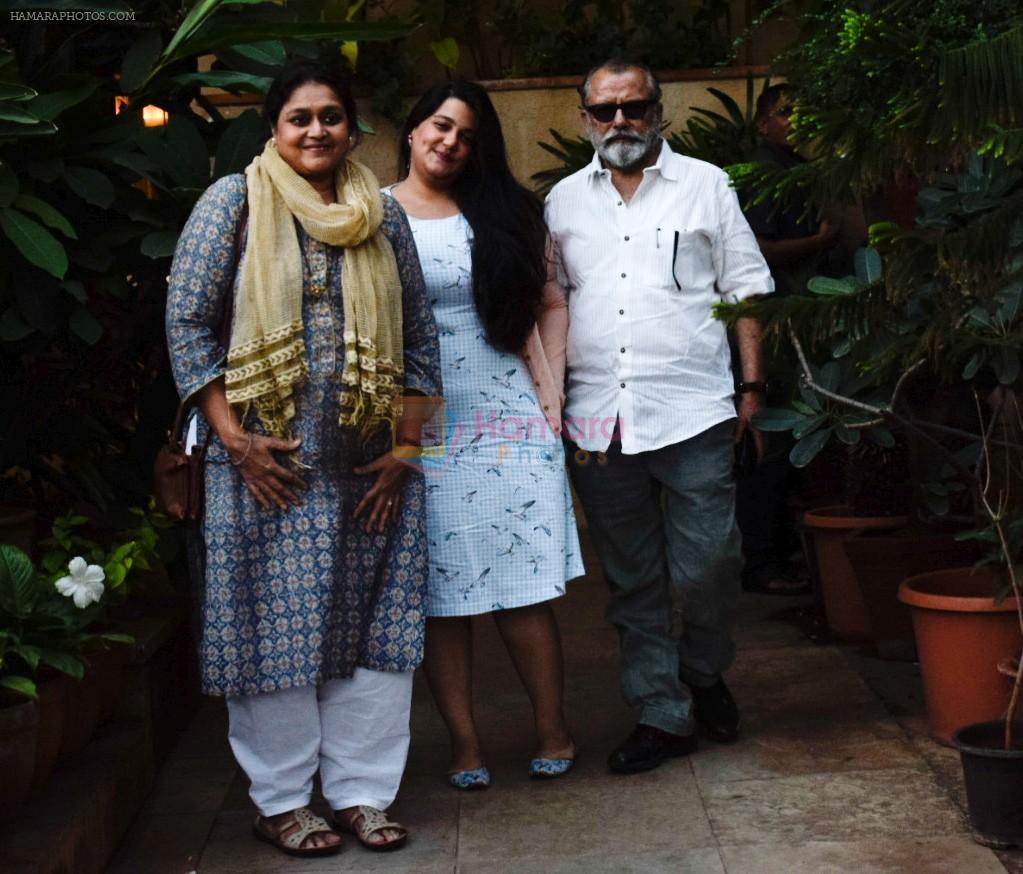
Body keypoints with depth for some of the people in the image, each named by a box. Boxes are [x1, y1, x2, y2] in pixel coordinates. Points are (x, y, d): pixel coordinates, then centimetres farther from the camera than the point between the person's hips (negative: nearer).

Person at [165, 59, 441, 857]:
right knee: (277, 626, 2)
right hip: (269, 462, -3)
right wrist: (234, 438, -10)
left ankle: (361, 793, 18)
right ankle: (281, 801, 16)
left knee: (376, 628, 5)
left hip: (368, 465, 3)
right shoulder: (233, 202, 1)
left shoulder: (383, 216, 11)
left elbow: (419, 335, 12)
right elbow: (187, 321, -2)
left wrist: (404, 446, 4)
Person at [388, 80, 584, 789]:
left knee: (523, 590, 0)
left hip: (507, 419, 1)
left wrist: (551, 391, 1)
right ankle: (464, 743, 12)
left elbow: (551, 304, 12)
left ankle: (554, 732, 12)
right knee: (439, 592, 2)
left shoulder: (503, 214, 11)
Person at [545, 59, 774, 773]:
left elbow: (746, 288, 7)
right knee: (633, 582, 8)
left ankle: (705, 675, 26)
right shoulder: (564, 202, 13)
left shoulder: (705, 186, 7)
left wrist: (752, 384, 0)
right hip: (598, 420, 3)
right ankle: (662, 715, 19)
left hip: (692, 413, -2)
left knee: (705, 567, -3)